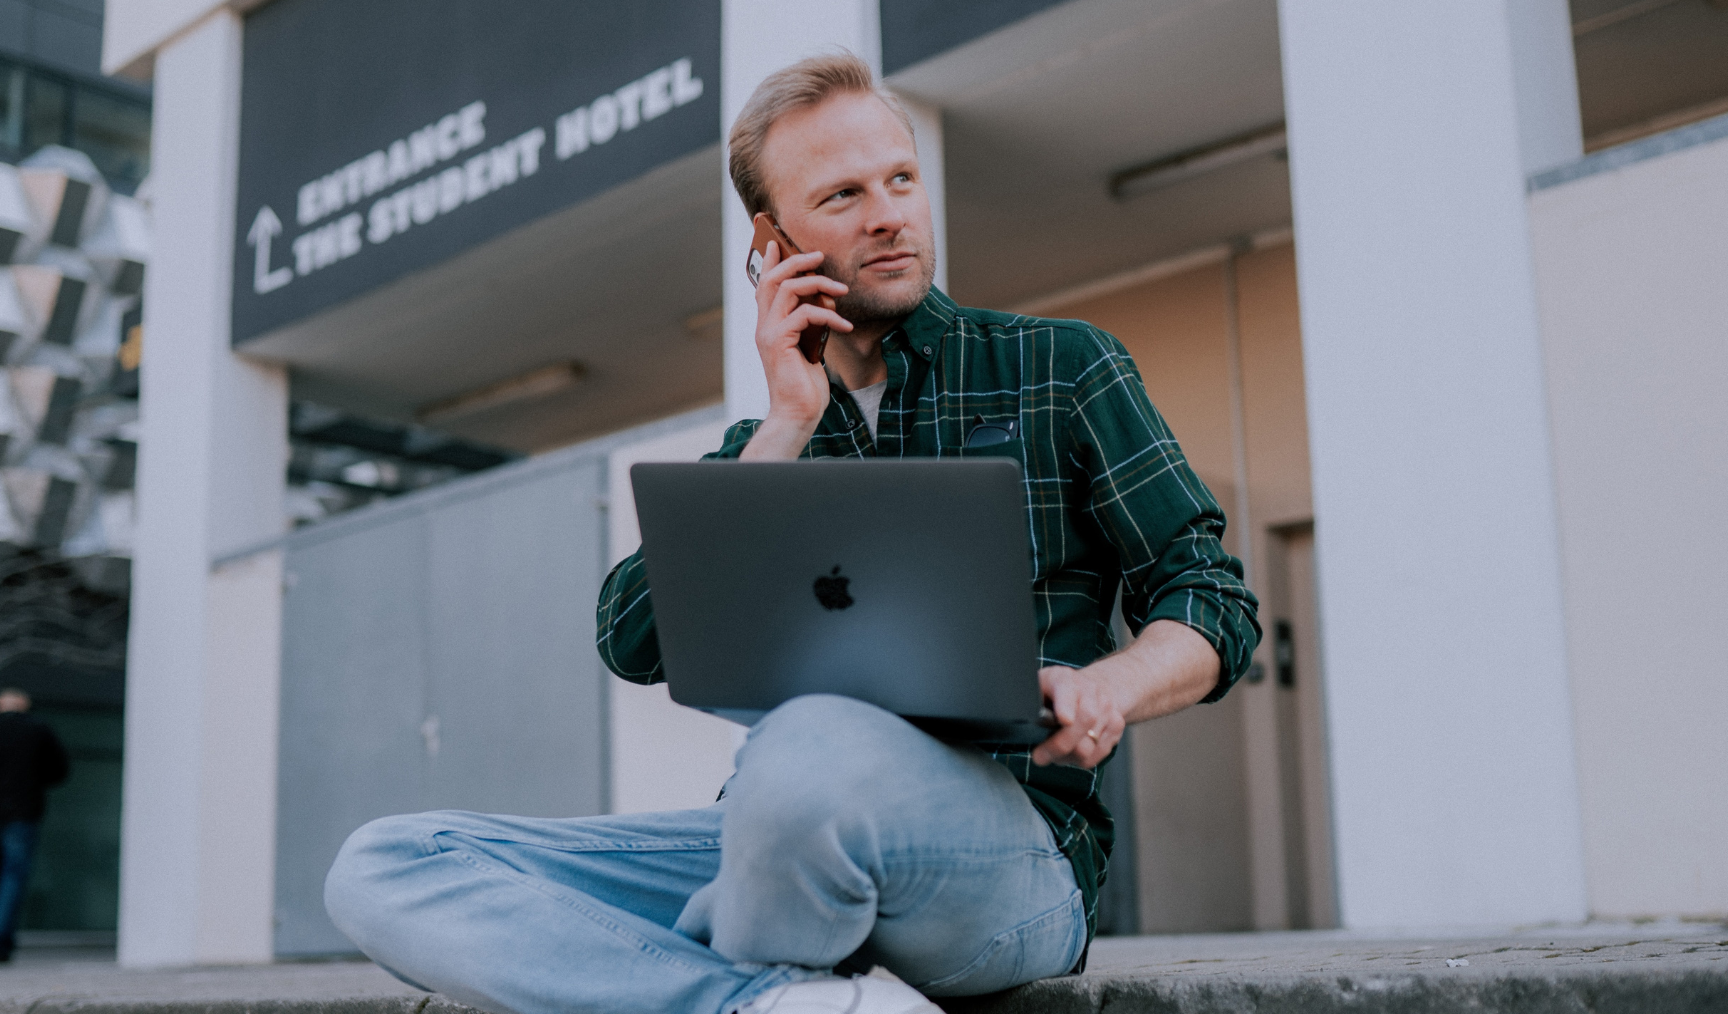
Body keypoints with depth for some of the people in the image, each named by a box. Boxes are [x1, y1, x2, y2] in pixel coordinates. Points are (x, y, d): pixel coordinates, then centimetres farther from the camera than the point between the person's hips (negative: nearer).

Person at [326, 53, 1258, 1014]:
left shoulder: (1058, 367, 10)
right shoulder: (760, 445, 20)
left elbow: (1215, 600, 6)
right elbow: (635, 643, 4)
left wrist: (1106, 689, -17)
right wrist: (788, 428, -1)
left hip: (1006, 845, -4)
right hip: (779, 840, 5)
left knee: (820, 748, -41)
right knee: (383, 867, -12)